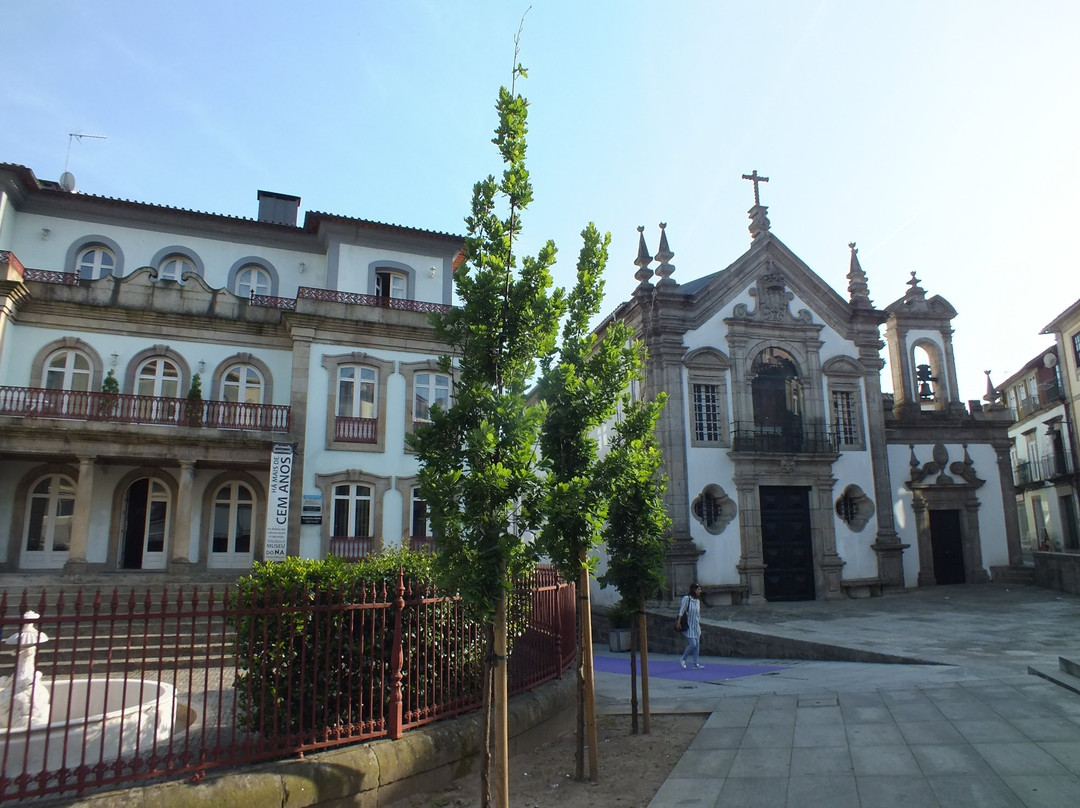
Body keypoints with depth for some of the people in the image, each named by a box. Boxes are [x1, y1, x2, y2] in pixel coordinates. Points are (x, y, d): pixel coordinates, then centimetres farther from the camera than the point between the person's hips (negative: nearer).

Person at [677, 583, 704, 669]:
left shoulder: (698, 600, 10)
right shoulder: (686, 598, -12)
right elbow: (681, 611, -12)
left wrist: (699, 626, 17)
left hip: (696, 626, 7)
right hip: (689, 626, -7)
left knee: (696, 645, 5)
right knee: (692, 644, -11)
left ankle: (696, 664, 10)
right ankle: (683, 659, 9)